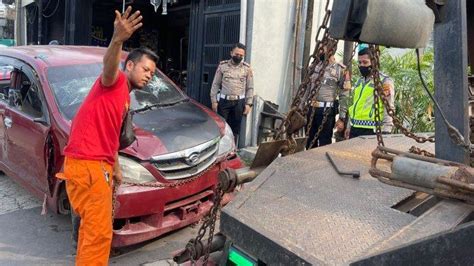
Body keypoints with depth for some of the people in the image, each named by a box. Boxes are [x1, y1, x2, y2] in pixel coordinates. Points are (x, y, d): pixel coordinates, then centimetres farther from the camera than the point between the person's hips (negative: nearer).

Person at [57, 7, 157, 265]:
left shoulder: (125, 97, 22)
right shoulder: (115, 81, -6)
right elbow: (108, 66, -32)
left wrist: (116, 167, 32)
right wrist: (117, 40, -52)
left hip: (96, 165, 10)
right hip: (86, 166, -10)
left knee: (91, 227, 23)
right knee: (100, 232, -6)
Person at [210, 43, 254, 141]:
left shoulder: (247, 68, 1)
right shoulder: (222, 66, -1)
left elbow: (250, 88, 3)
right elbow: (215, 84, 2)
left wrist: (248, 103, -3)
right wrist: (214, 101, -3)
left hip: (239, 102, 1)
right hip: (224, 101, 0)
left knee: (235, 128, 8)